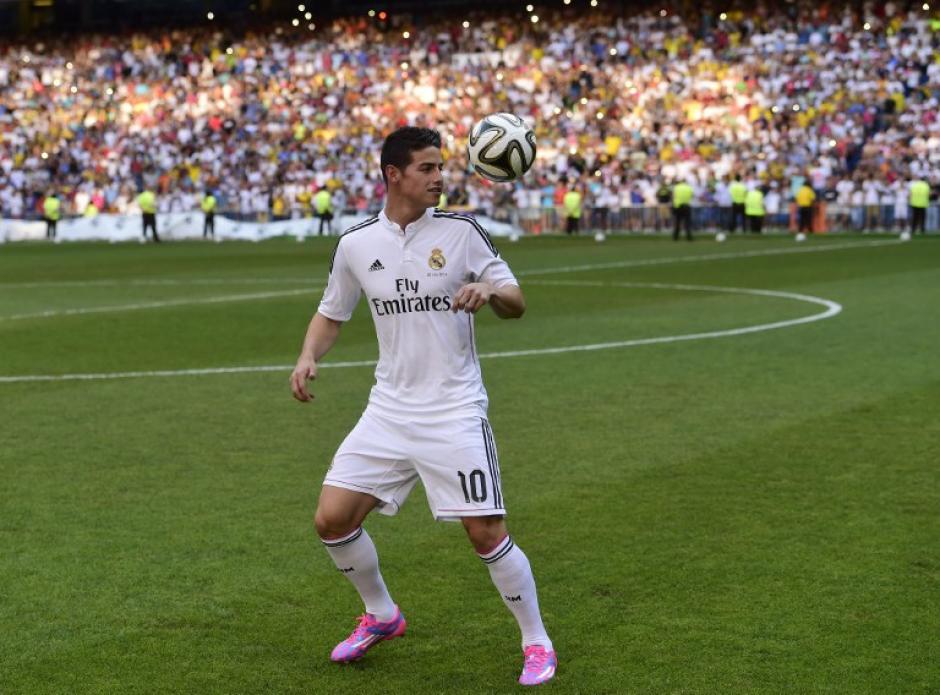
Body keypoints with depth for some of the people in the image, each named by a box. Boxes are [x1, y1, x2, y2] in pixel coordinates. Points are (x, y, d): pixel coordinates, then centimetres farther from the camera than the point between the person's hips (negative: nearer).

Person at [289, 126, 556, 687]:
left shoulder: (461, 231, -5)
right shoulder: (356, 244, 3)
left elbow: (516, 304, -1)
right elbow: (331, 314, 16)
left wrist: (491, 291, -24)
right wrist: (308, 357, -4)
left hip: (455, 413, -3)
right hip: (389, 410, 4)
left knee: (487, 533, -7)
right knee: (332, 519, -1)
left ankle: (537, 643, 13)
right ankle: (381, 616, 25)